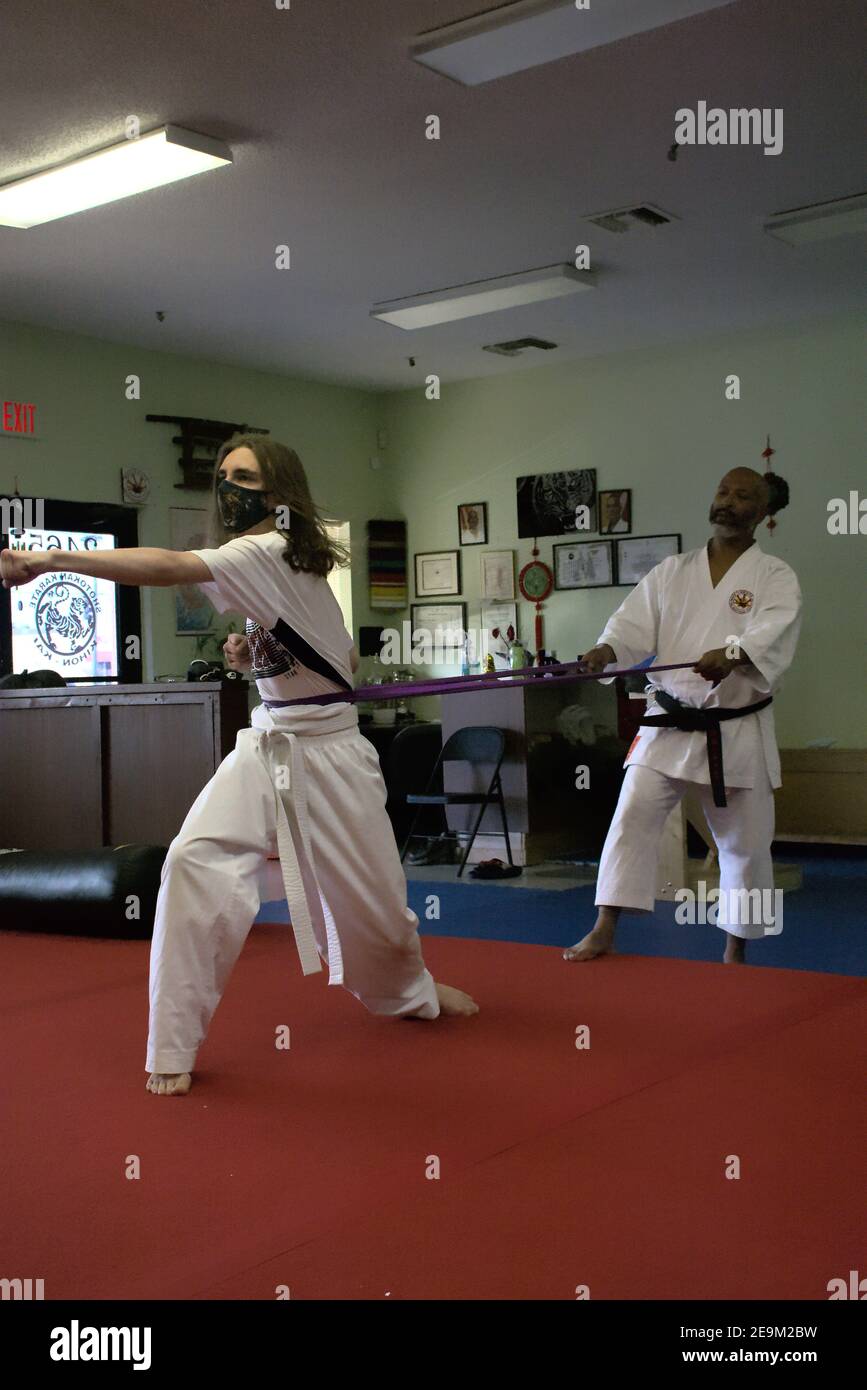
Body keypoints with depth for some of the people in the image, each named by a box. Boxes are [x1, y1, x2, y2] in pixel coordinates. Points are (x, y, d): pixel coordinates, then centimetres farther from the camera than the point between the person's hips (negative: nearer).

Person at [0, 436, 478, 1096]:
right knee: (197, 864, -15)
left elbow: (168, 567, -32)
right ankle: (175, 1047, -8)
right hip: (265, 746, 7)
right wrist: (255, 655, -2)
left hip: (328, 751, -7)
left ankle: (410, 990, 43)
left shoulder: (270, 553, -17)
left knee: (372, 895, 9)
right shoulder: (264, 560, 9)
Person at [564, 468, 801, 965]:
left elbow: (774, 633, -21)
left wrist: (732, 656, -42)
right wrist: (606, 650, -25)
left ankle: (736, 951, 24)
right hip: (668, 725, 2)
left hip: (737, 731, -1)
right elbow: (638, 622, -3)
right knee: (633, 816, -11)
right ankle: (605, 931, -3)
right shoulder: (672, 571, 8)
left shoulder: (775, 576, -2)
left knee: (745, 843, 6)